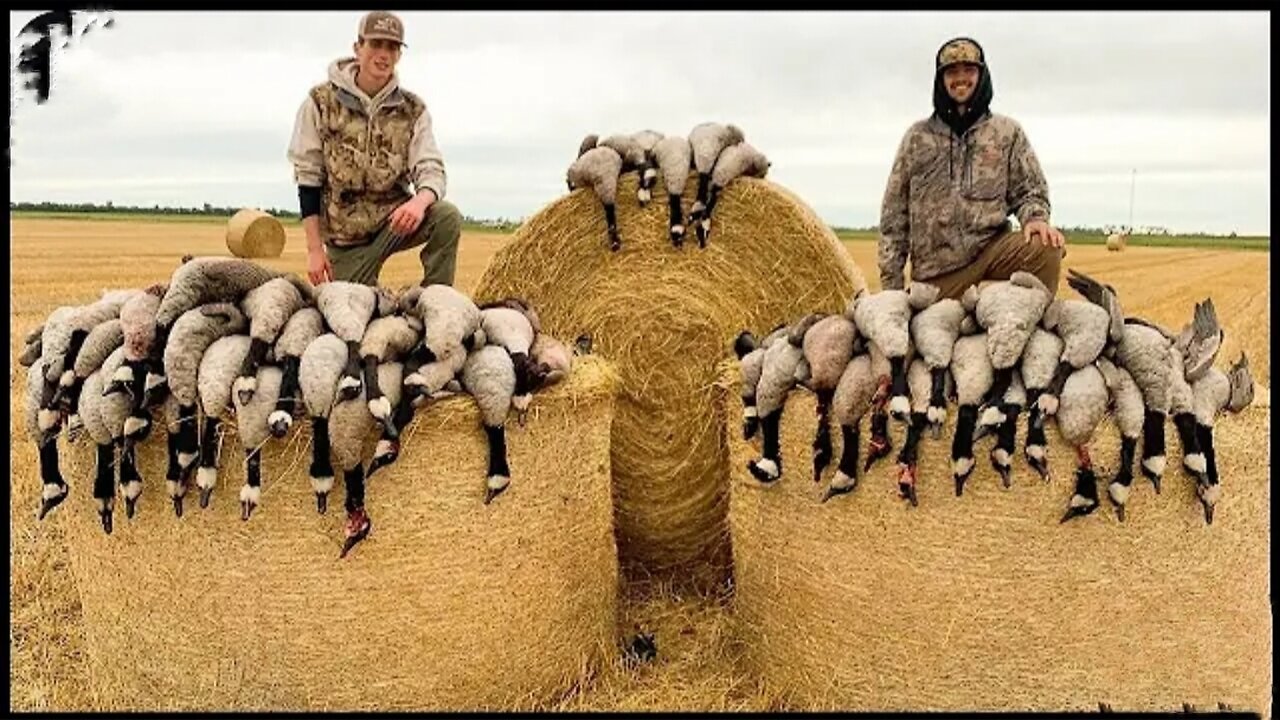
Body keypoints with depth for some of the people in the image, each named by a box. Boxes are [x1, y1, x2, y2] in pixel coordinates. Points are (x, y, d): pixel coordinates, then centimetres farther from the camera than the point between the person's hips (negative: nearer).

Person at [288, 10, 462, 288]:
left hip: (395, 221, 1)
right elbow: (307, 177, -4)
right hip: (346, 235, -1)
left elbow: (431, 169, -9)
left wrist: (421, 201, -35)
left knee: (447, 216, -27)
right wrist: (315, 249, -9)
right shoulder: (321, 102, -5)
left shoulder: (413, 109, 0)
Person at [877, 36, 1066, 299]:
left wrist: (1035, 219, -13)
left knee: (1046, 248, -27)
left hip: (991, 248, 0)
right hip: (936, 269, 1)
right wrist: (891, 282, 5)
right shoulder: (918, 137, 11)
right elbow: (894, 213, 10)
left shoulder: (1007, 132, 11)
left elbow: (1028, 190, 13)